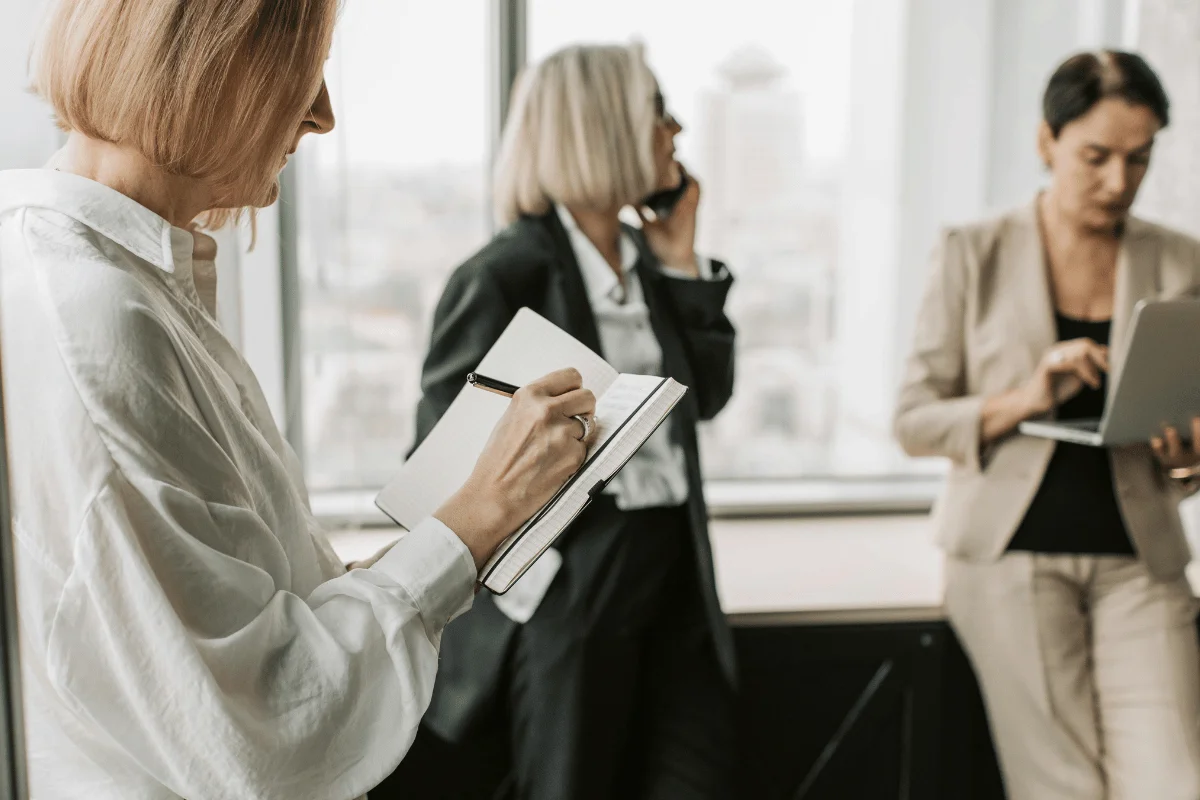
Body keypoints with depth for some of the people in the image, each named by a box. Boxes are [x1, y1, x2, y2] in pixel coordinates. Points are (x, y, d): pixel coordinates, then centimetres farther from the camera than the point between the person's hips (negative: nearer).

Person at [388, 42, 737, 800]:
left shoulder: (648, 260, 8)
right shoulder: (506, 274, -14)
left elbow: (706, 395, 11)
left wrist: (684, 261, 4)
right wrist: (520, 574, -15)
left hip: (675, 569, 7)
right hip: (572, 585, -7)